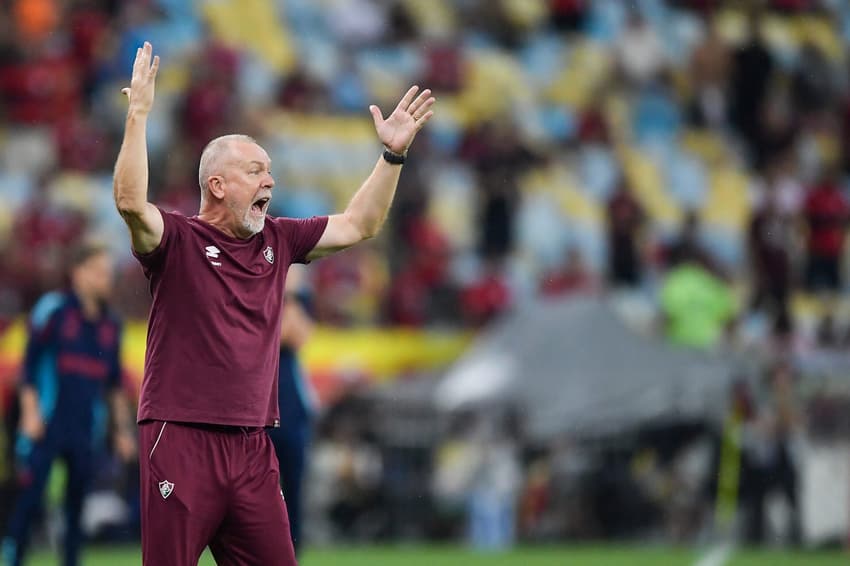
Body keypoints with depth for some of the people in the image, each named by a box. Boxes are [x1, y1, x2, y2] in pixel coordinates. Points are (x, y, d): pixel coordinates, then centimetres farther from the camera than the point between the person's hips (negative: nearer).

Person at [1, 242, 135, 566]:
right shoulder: (54, 310, -5)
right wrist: (30, 412, -11)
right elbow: (30, 363, -5)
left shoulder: (110, 324, 11)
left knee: (78, 500, 3)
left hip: (85, 428, 5)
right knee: (30, 497, -8)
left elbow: (114, 382, 19)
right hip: (47, 424, -5)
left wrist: (124, 428, 17)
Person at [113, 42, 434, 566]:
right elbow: (131, 201, -23)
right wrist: (138, 115, -27)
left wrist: (393, 154, 12)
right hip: (182, 442, -6)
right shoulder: (178, 241, -4)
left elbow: (359, 225, 20)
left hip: (253, 448, 6)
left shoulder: (276, 241, 15)